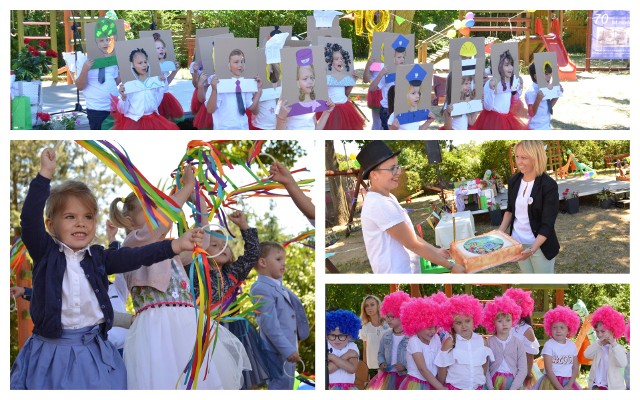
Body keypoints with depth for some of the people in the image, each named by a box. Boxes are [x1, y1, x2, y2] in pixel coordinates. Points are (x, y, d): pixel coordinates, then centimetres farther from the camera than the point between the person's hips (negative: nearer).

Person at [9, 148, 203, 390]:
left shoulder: (98, 257, 7)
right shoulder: (46, 252, -2)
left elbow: (134, 257, -3)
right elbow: (30, 220, -16)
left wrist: (176, 245, -15)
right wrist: (45, 174, -22)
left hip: (94, 352, 3)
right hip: (52, 351, -3)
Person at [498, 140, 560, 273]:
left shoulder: (549, 186, -19)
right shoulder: (514, 180, -1)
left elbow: (547, 224, -20)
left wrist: (532, 249, -31)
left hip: (541, 245, -5)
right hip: (518, 242, 6)